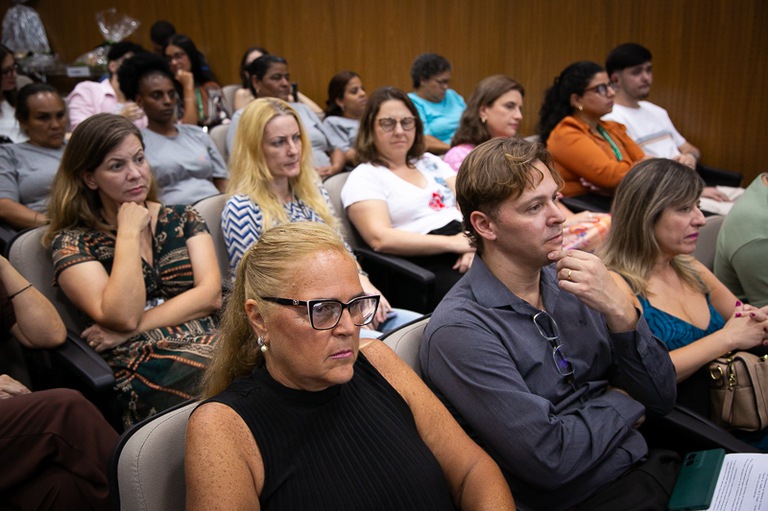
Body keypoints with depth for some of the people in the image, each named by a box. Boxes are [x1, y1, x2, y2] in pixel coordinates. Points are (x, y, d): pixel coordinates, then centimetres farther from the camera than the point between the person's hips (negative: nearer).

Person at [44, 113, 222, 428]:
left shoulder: (182, 218, 16)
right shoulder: (72, 243, 7)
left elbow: (210, 295, 3)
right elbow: (123, 316, -9)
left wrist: (133, 328, -5)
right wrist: (129, 232, -3)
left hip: (213, 342, 4)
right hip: (143, 365, -4)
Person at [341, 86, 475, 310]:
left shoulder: (430, 161, 24)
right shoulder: (363, 178, 5)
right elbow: (380, 239, -11)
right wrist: (452, 243, -14)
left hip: (468, 250, 6)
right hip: (425, 263, -6)